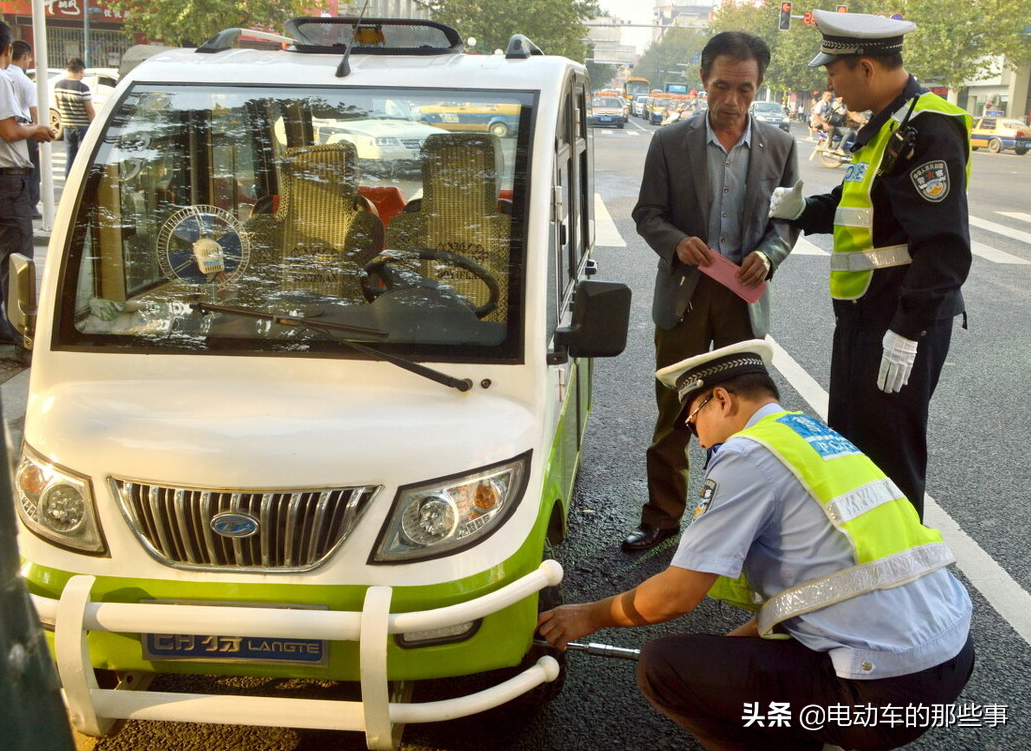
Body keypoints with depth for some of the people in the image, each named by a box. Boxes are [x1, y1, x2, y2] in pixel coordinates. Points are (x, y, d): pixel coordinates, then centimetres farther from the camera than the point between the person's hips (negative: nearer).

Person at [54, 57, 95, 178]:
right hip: (83, 126, -6)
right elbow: (90, 111, -15)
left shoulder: (58, 85, 1)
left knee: (71, 156, 14)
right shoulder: (83, 88, -18)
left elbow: (58, 105, 13)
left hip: (67, 126, 6)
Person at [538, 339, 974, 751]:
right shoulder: (822, 438, 17)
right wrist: (730, 644, 28)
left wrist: (591, 616, 6)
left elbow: (676, 595, -11)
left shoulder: (748, 453, -10)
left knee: (661, 666, -4)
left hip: (888, 692, -9)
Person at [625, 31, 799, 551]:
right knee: (673, 414, 6)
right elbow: (648, 213, 1)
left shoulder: (779, 147, 1)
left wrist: (769, 254, -14)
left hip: (745, 295, 1)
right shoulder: (670, 142, -3)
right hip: (684, 292, -1)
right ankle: (662, 517, 18)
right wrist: (676, 243, -19)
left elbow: (788, 218, 7)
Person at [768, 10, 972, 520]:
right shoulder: (885, 127, 13)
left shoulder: (928, 130, -19)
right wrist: (803, 210, 5)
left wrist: (907, 332, -24)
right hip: (862, 319, 10)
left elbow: (944, 246, -24)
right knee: (848, 444, 20)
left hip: (903, 325, -10)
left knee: (890, 457, 1)